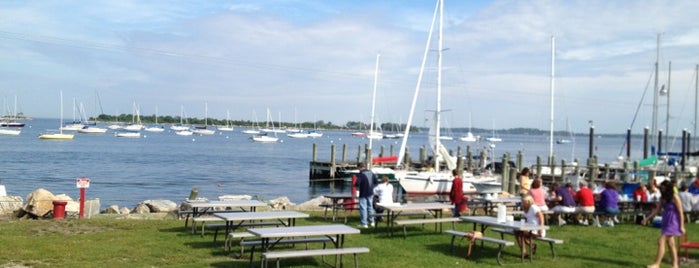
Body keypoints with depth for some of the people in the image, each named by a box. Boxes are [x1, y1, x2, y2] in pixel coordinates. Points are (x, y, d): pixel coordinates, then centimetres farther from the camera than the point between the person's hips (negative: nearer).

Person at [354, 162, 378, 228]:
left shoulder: (360, 174, -17)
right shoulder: (371, 173, 4)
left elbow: (357, 183, -24)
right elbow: (376, 181, 7)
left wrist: (355, 185, -2)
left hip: (363, 194, -6)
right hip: (370, 193, 6)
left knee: (363, 208, -1)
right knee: (370, 206, 18)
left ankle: (364, 223, 0)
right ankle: (371, 222, 25)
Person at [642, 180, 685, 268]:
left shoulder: (675, 198, -16)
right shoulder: (663, 198, 6)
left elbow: (680, 212, -14)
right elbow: (656, 210, 11)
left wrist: (682, 226, -14)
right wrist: (647, 219, 5)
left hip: (673, 222, -8)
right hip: (666, 221, 8)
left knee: (661, 241, -11)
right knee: (670, 244, 14)